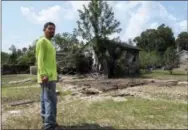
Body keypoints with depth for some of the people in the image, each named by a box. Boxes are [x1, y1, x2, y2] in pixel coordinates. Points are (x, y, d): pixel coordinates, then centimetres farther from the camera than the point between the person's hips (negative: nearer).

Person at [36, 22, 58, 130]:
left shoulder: (49, 43, 22)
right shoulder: (42, 41, -7)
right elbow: (40, 59, -17)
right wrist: (44, 74, -25)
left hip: (51, 76, 10)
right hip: (47, 76, -10)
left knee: (45, 100, 12)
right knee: (51, 100, -11)